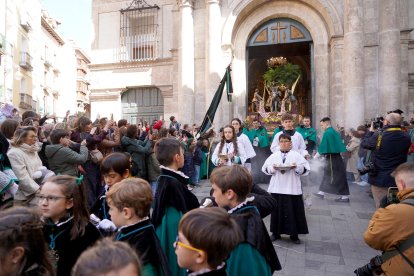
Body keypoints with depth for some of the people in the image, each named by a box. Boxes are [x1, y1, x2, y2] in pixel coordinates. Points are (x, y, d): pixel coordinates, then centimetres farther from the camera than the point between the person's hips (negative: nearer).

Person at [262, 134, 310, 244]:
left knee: (293, 211, 3)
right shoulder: (273, 156, 7)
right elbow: (265, 168, 3)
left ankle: (294, 234, 17)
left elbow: (305, 168, -3)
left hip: (292, 188, -1)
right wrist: (273, 167, -15)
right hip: (277, 188, 2)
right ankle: (276, 232, 21)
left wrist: (296, 167, -20)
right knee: (277, 210, 8)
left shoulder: (296, 155, 3)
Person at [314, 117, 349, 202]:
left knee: (338, 176, -2)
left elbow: (323, 146, -14)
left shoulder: (327, 133, -15)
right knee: (327, 174, 14)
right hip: (336, 156, 10)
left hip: (332, 158, -10)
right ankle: (321, 193, 22)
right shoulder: (334, 132, 13)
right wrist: (324, 155, 17)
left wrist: (317, 155, -1)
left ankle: (345, 196, 6)